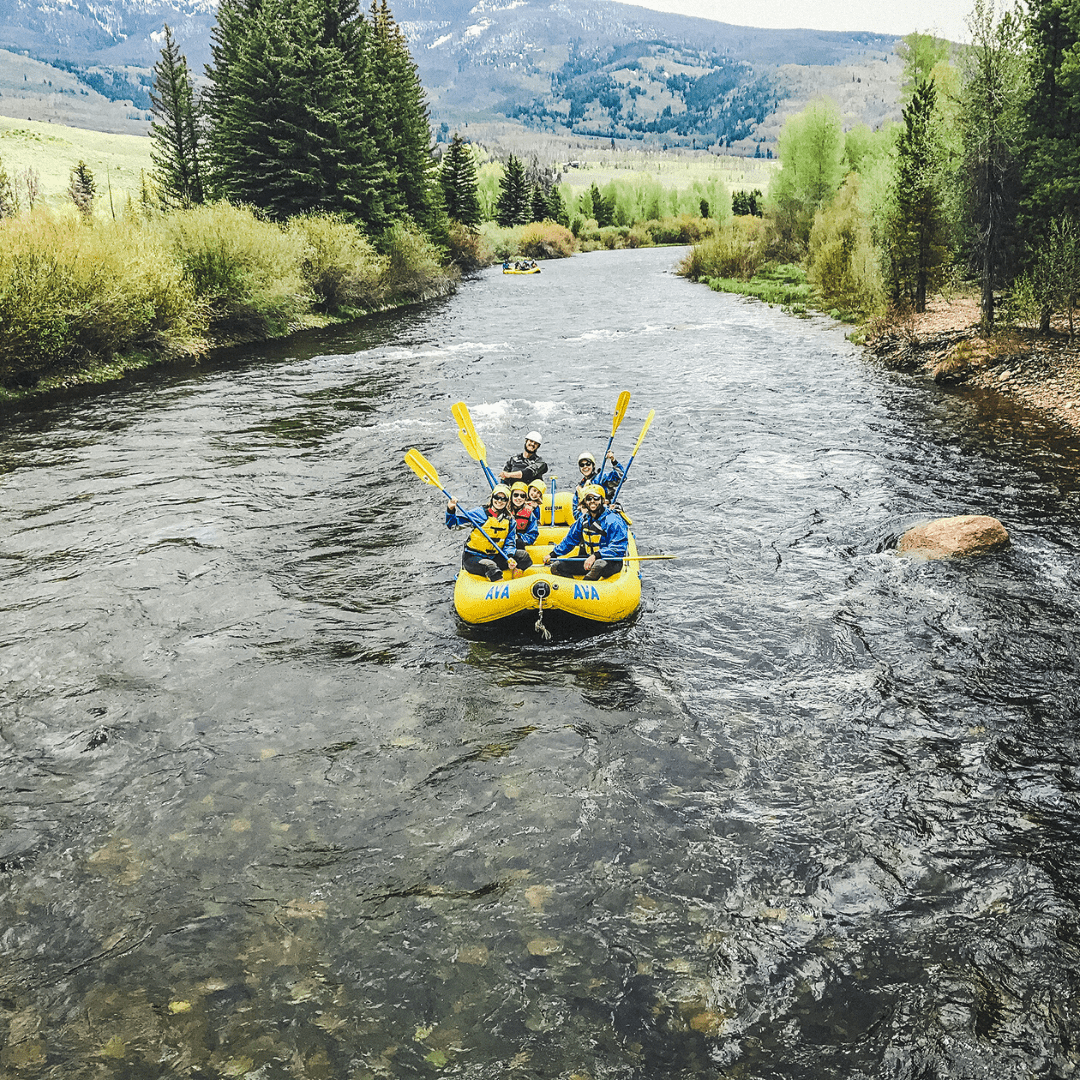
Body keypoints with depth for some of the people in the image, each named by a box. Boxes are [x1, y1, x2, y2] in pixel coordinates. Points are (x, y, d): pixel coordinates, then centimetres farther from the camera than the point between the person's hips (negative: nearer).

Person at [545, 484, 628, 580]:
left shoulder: (614, 521, -12)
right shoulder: (583, 520, 10)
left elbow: (618, 548, -21)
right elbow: (570, 540, 24)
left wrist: (596, 556, -31)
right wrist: (552, 554, 18)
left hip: (611, 562, -7)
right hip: (587, 560, 7)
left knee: (599, 565, -43)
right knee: (556, 566, -8)